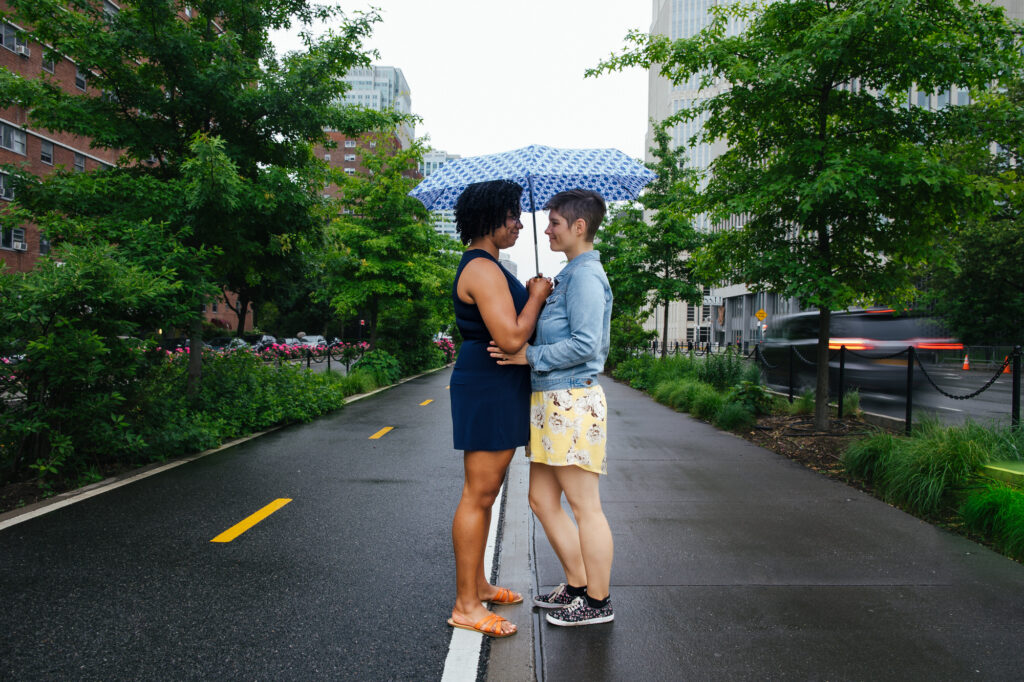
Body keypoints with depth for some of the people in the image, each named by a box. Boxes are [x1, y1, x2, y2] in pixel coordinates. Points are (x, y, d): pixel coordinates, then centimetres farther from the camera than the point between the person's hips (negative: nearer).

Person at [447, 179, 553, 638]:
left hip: (497, 388, 11)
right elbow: (511, 337, -25)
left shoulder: (485, 266, 17)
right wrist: (536, 296, -10)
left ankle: (477, 585, 30)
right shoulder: (483, 270, -18)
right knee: (478, 494, -4)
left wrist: (535, 296, 10)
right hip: (487, 388, -11)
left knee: (485, 491, 17)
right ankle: (465, 606, 7)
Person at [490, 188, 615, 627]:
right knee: (542, 500, 15)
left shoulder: (585, 275, -12)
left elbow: (584, 344, -22)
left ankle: (598, 602, 15)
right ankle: (577, 586, 29)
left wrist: (529, 355, -16)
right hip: (551, 399, 11)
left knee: (584, 506, 1)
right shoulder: (569, 275, 19)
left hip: (573, 400, -11)